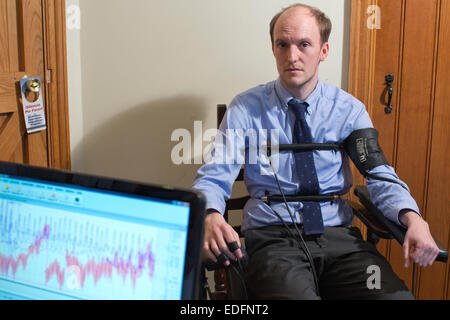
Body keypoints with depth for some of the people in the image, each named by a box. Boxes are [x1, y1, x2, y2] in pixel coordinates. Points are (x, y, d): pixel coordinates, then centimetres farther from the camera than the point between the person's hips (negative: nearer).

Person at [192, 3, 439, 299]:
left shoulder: (350, 110, 8)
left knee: (395, 295, -23)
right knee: (296, 294, -35)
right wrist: (212, 218, -25)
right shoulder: (246, 108, 3)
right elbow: (212, 178, -1)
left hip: (338, 236, 3)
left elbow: (381, 178, 5)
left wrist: (413, 219, -17)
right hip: (272, 238, -3)